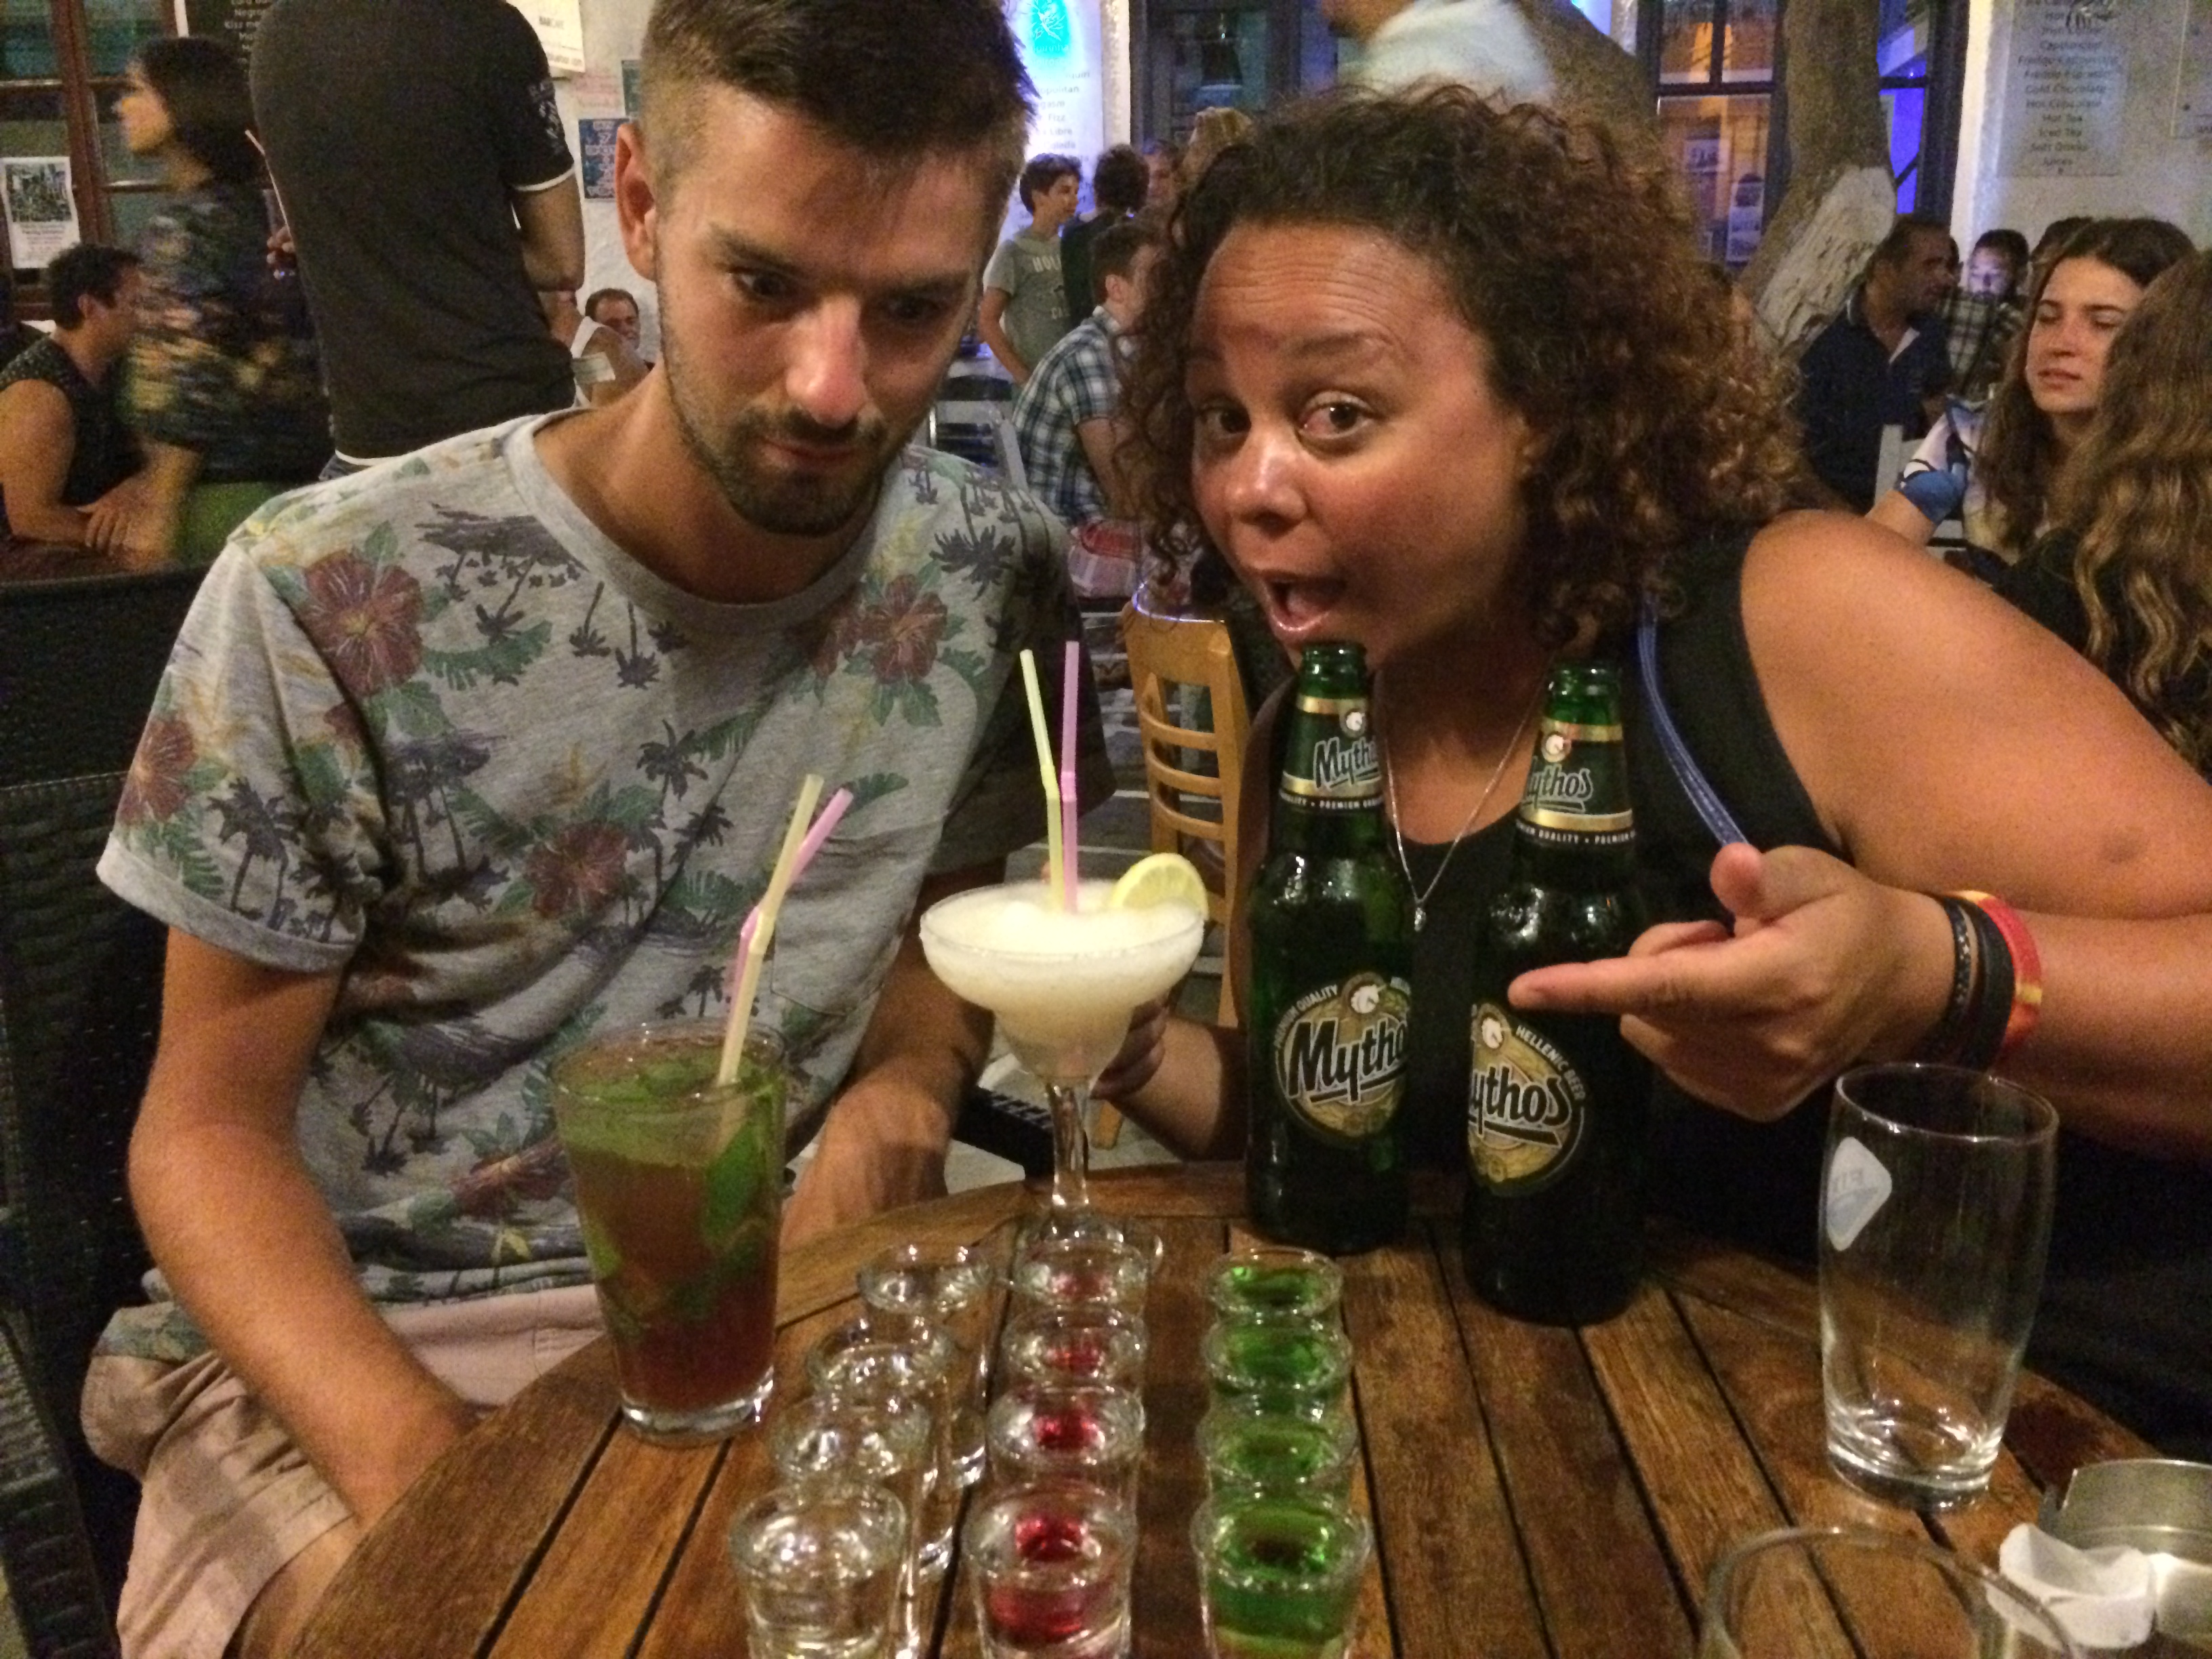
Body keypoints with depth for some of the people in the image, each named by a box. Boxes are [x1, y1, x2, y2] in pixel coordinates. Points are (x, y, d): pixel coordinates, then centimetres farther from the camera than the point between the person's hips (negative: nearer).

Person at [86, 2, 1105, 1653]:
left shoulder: (991, 578, -6)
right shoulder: (328, 604, -15)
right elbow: (213, 1124, -7)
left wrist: (898, 1099, -12)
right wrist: (425, 1469, -24)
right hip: (346, 1336, -3)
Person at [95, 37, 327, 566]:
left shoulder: (183, 228, -10)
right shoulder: (249, 210, 15)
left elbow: (192, 384, -17)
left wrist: (160, 511, -13)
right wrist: (150, 485, 18)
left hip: (226, 493, -8)